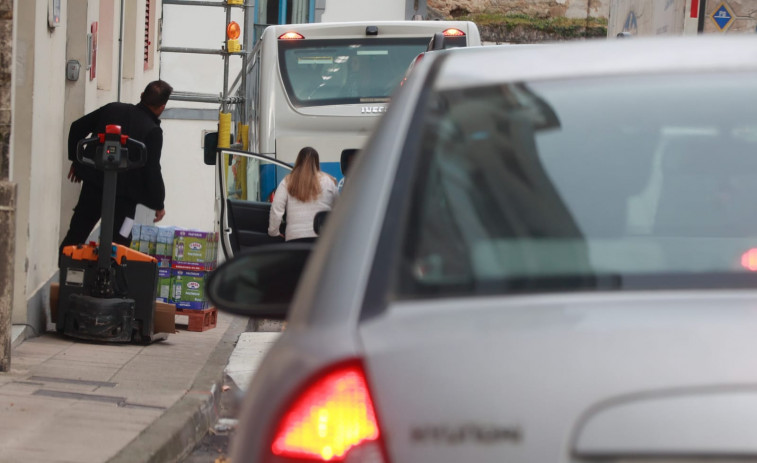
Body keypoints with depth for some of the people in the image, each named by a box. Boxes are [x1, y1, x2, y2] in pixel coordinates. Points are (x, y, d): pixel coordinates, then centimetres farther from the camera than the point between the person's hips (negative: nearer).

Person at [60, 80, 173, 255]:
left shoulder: (112, 109, 6)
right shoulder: (152, 131, -12)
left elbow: (77, 127, 12)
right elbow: (152, 171, -14)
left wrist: (76, 160, 23)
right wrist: (158, 204, -1)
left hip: (93, 185, 6)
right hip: (123, 195, -6)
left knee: (75, 234, 14)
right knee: (119, 244, 0)